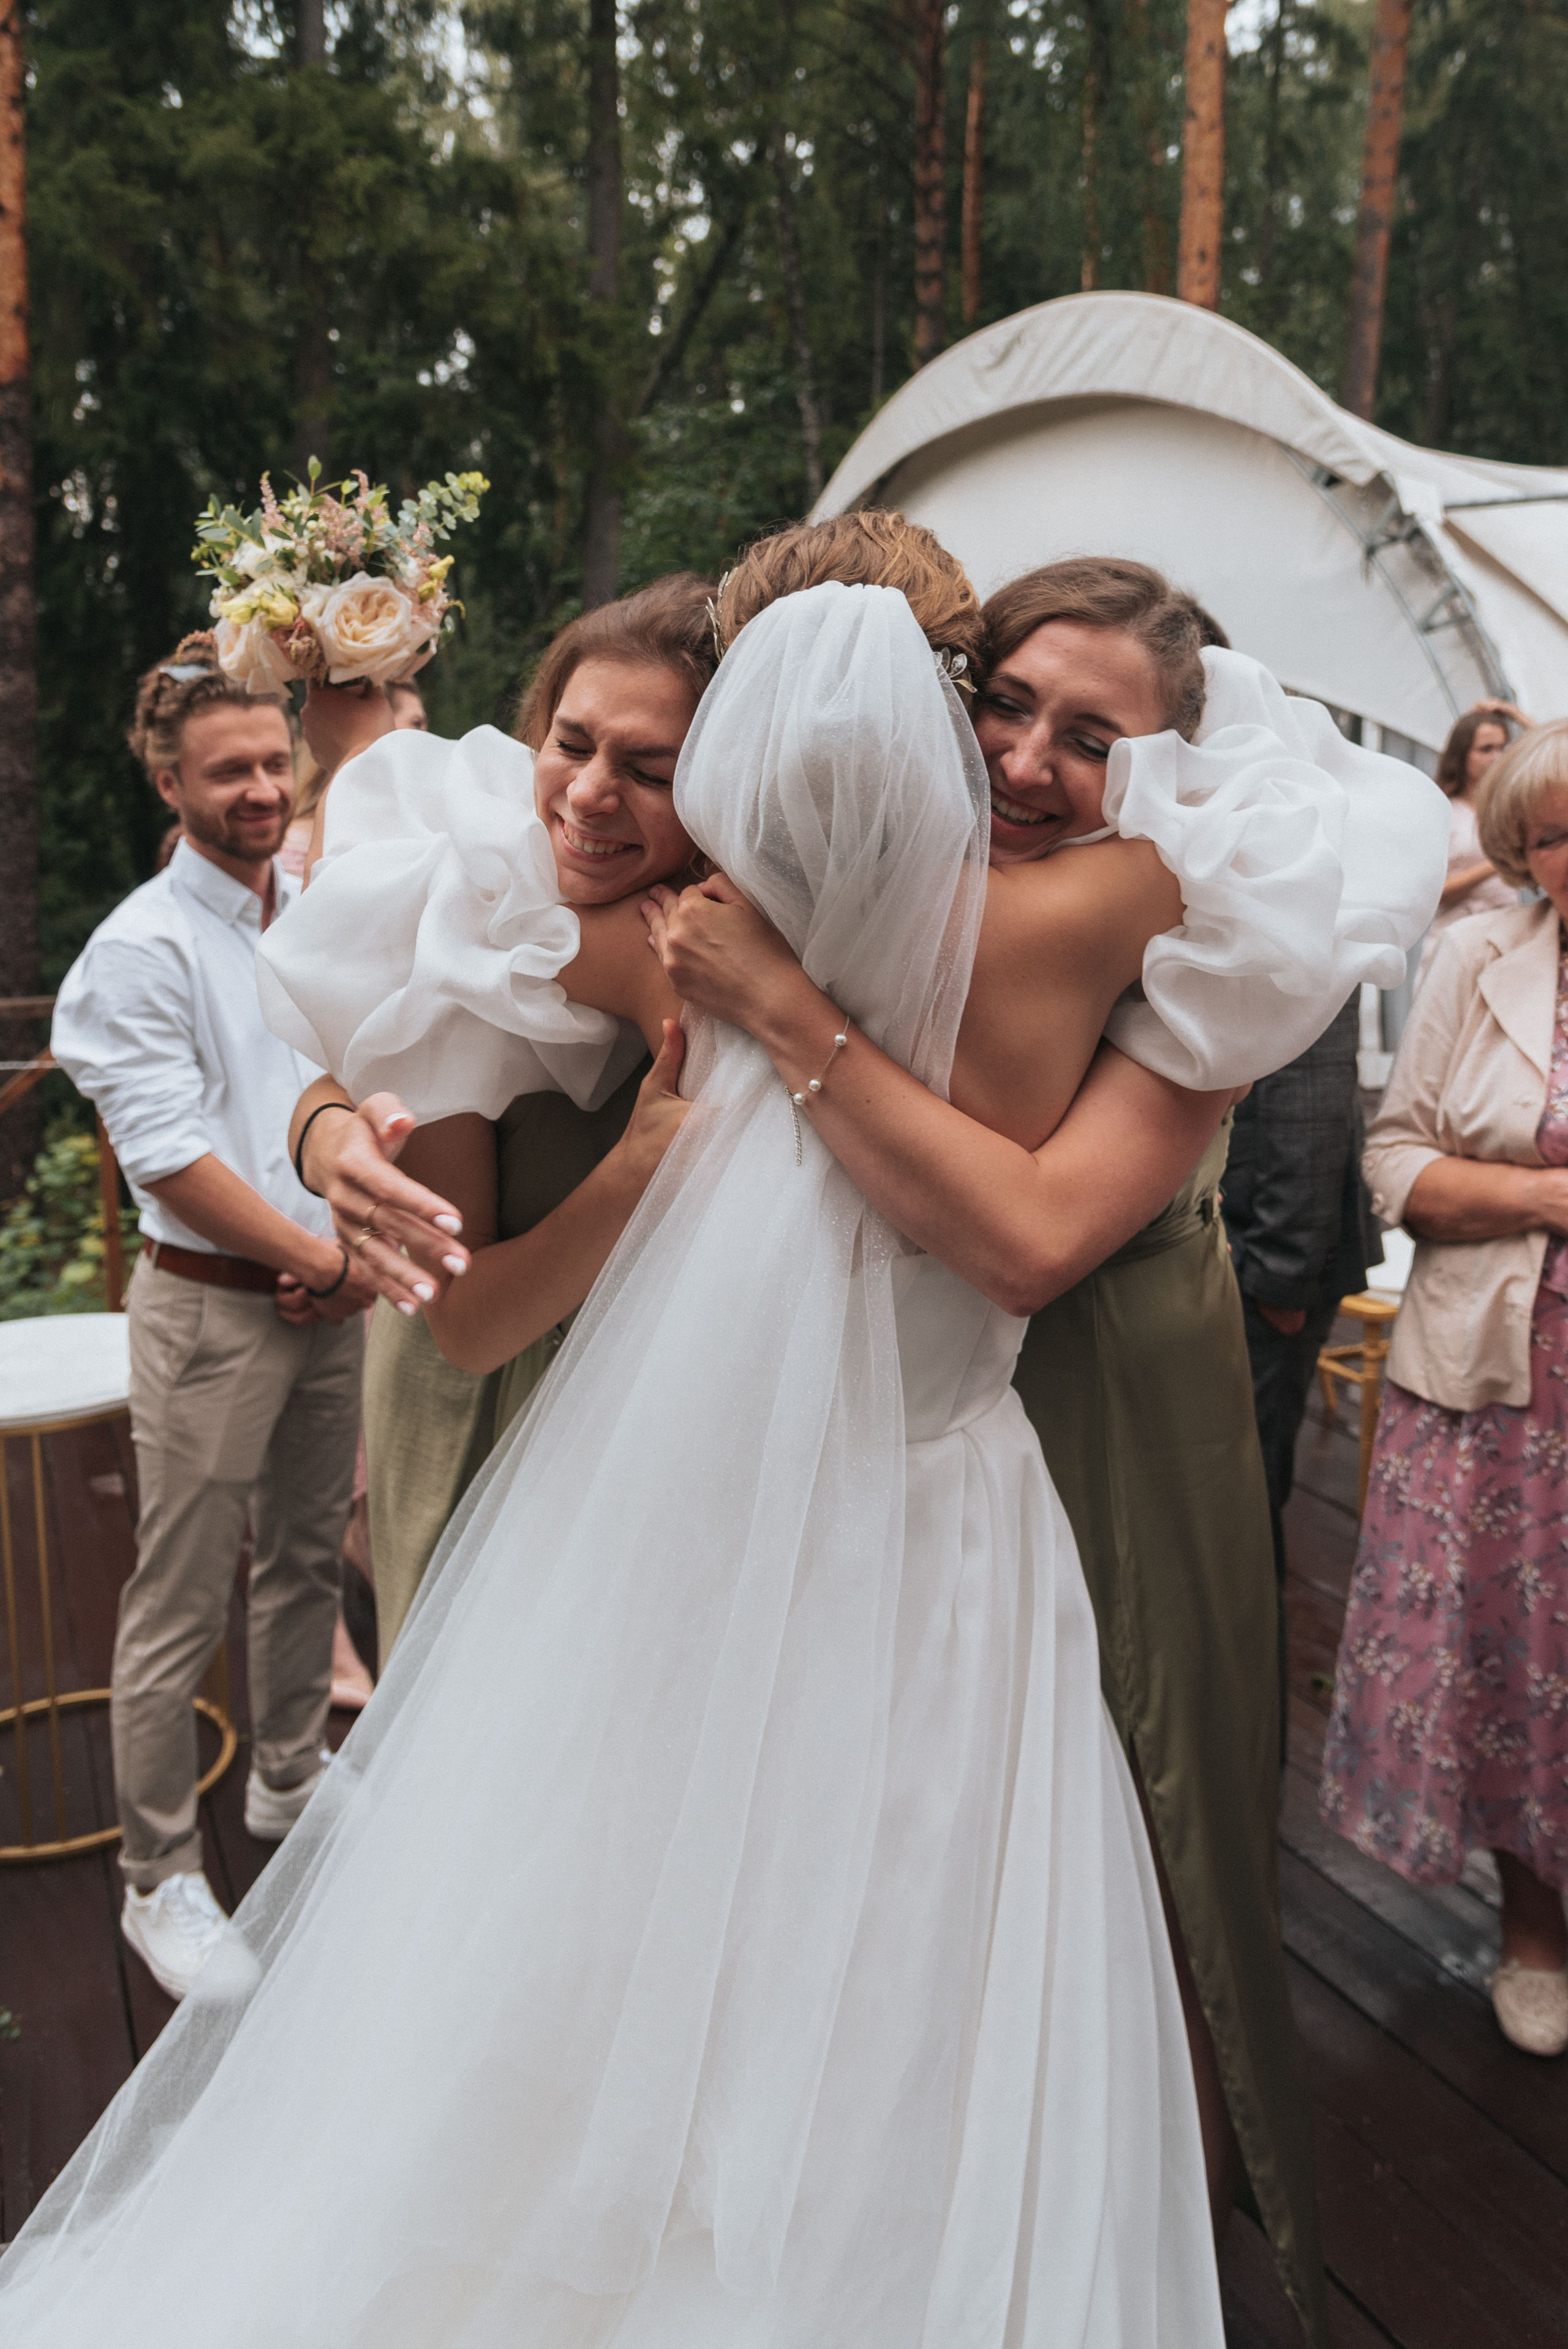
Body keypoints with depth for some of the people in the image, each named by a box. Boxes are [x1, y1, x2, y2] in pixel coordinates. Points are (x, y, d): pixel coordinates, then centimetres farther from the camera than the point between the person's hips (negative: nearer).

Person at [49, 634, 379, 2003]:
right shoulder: (143, 949, -13)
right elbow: (172, 1158, -17)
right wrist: (327, 1261, -11)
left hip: (330, 1294, 7)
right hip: (213, 1306, -6)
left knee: (309, 1557, 20)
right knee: (182, 1608, 3)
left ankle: (289, 1784, 42)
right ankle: (160, 1879, 20)